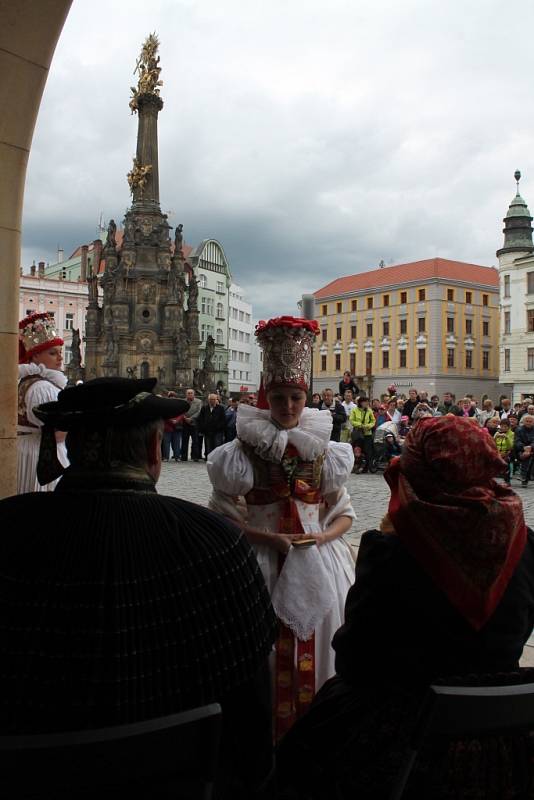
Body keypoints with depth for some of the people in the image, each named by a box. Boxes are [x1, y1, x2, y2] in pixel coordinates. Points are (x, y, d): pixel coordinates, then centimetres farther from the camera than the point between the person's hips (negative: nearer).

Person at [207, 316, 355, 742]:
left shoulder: (323, 451, 5)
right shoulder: (245, 450, -4)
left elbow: (344, 513, 11)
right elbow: (222, 516, -5)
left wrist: (325, 535, -8)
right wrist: (268, 537, -16)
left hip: (316, 561, 3)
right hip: (262, 562, -2)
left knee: (316, 637, 6)